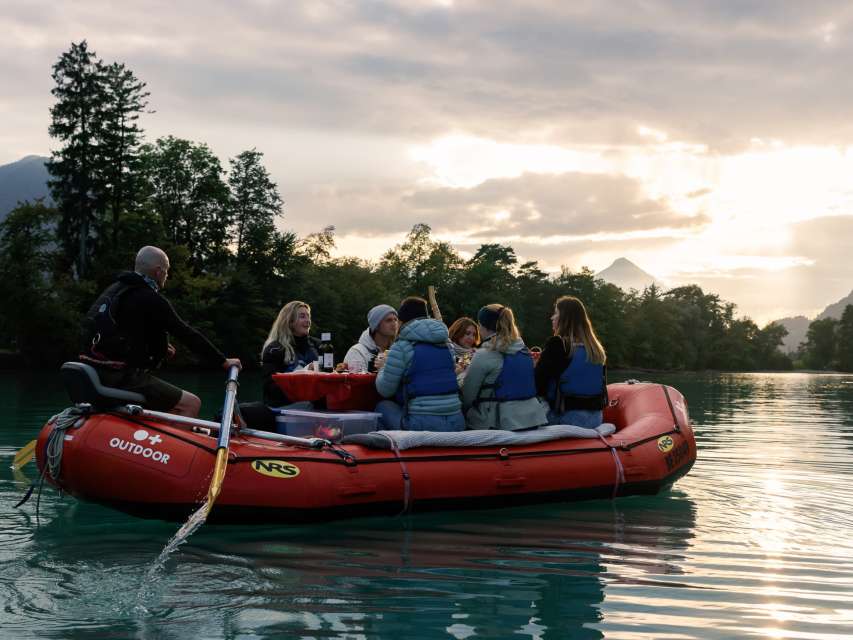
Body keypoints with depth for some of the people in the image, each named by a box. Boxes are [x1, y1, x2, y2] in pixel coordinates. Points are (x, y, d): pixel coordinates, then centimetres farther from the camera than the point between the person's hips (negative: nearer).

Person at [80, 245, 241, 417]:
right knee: (191, 404, -8)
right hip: (123, 377, -10)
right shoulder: (151, 300, -13)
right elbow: (187, 335, -12)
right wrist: (224, 361, -5)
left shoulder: (114, 289, 15)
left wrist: (160, 347, 24)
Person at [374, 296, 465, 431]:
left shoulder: (402, 347, -5)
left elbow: (385, 390, 1)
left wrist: (384, 368, 23)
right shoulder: (446, 345, 12)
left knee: (382, 406, 17)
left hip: (423, 425, -6)